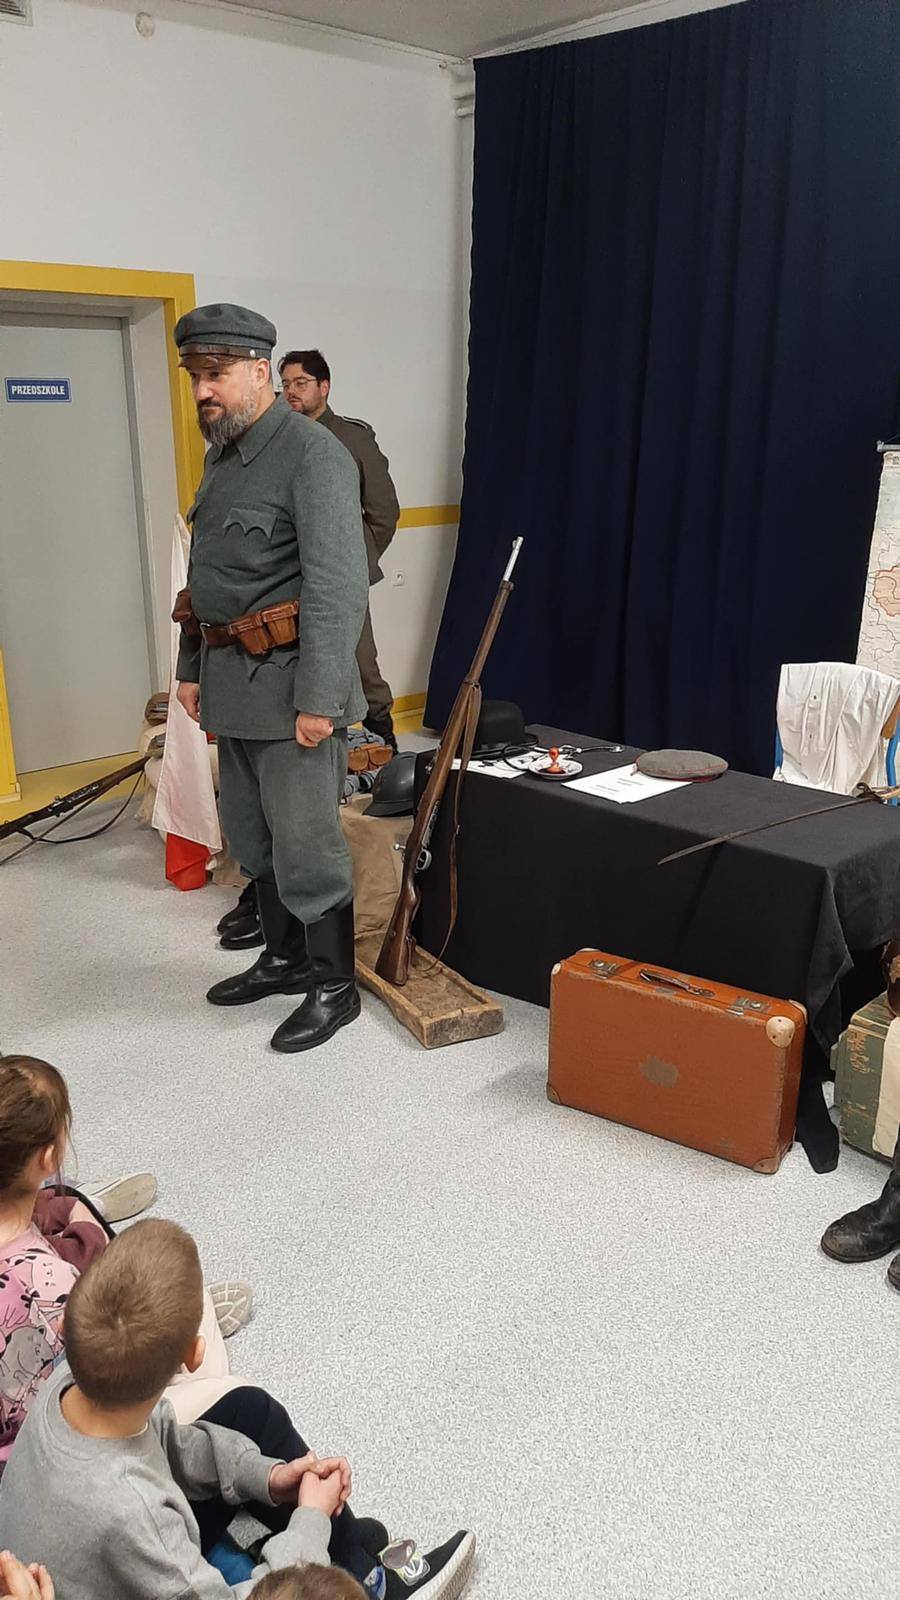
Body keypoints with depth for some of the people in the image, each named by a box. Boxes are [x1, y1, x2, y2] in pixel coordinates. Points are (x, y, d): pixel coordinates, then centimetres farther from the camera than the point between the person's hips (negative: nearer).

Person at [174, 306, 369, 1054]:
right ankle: (286, 958, 34)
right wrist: (192, 668, 19)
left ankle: (335, 985, 16)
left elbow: (337, 588, -19)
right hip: (232, 680, 9)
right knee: (252, 835, 18)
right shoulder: (223, 454, 14)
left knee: (305, 842, 0)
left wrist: (318, 699, -22)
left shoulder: (313, 455, -13)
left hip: (288, 680, -9)